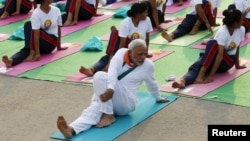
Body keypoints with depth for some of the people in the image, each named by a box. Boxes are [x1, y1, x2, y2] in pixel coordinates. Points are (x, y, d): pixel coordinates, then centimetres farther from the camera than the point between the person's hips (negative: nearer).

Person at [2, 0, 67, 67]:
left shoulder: (56, 11, -6)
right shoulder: (36, 13, -15)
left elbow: (58, 29, 7)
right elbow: (36, 34, -23)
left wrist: (59, 47, 13)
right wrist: (37, 53, -30)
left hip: (52, 42, 0)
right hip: (39, 42, 0)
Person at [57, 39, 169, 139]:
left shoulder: (148, 65, -2)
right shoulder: (121, 53, -2)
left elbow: (152, 83, 17)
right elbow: (112, 71, -19)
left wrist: (158, 98, 33)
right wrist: (110, 89, -37)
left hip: (126, 103, -2)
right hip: (109, 96, 3)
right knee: (94, 109, -33)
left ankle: (108, 115, -27)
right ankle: (71, 130, -58)